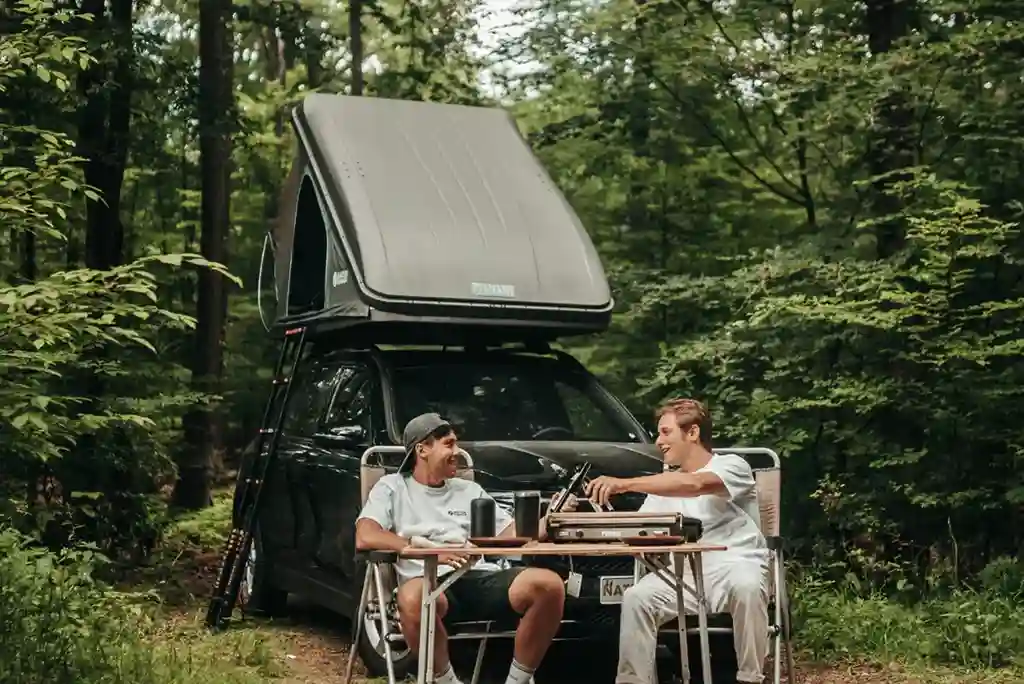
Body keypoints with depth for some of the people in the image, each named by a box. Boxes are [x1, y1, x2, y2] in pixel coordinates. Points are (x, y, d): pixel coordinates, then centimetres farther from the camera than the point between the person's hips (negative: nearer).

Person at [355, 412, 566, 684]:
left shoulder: (469, 490, 25)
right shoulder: (392, 487, 10)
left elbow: (513, 535, 21)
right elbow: (365, 539, -7)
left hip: (481, 579, 4)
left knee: (549, 585, -25)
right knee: (413, 598, -43)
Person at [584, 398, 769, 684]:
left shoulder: (732, 466, -2)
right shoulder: (665, 483, 19)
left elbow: (695, 484, -24)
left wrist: (624, 484, -31)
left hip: (735, 566, -4)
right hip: (684, 574, 5)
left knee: (746, 587, -39)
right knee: (636, 598, -23)